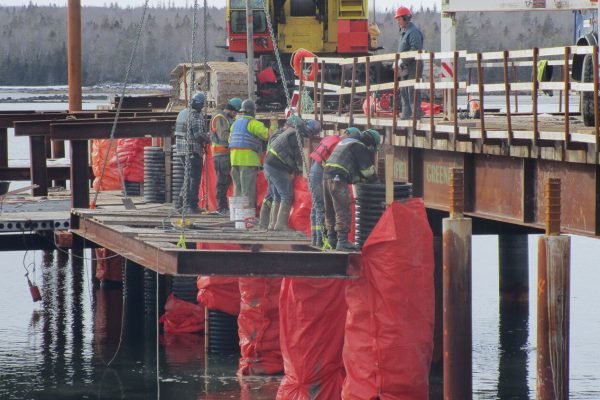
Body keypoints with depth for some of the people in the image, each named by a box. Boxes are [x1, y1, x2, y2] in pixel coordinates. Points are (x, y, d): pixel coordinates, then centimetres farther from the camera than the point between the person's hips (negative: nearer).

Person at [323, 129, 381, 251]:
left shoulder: (346, 141, 26)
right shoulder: (360, 147, -2)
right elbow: (368, 170, 0)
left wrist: (360, 178, 29)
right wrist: (375, 180, 16)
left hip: (327, 175, 9)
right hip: (338, 179, -9)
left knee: (330, 211, 15)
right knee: (343, 212, -8)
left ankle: (332, 239, 20)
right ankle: (342, 241, -11)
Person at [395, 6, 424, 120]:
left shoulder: (413, 31, -13)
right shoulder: (403, 31, 19)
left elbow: (415, 50, -22)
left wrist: (403, 60, -22)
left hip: (413, 65, -10)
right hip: (405, 67, 10)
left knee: (412, 90, -10)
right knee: (403, 90, 11)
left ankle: (416, 113, -8)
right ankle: (406, 112, 15)